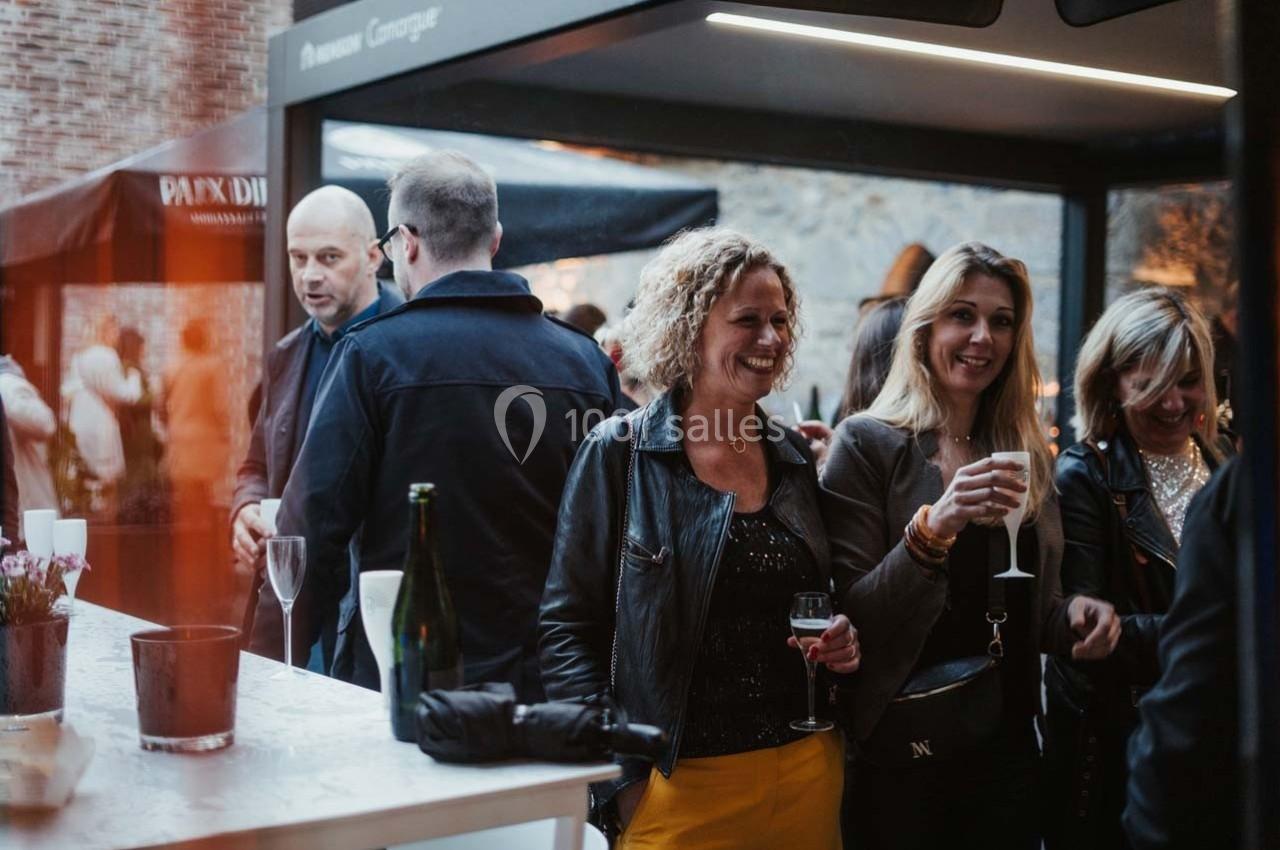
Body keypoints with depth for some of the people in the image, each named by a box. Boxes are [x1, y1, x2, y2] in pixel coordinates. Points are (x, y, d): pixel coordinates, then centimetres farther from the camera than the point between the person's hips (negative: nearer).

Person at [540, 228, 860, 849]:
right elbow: (568, 628, -8)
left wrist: (840, 642, -2)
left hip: (808, 773, 5)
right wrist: (621, 782, -14)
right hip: (678, 784, -5)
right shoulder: (619, 454, -7)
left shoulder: (795, 458, 7)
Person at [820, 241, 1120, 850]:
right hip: (898, 752, -5)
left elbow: (1026, 605, 15)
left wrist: (1072, 617, -7)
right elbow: (851, 618, -14)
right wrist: (931, 528, -29)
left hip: (1006, 740, 5)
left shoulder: (1025, 453, 7)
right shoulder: (868, 444, -9)